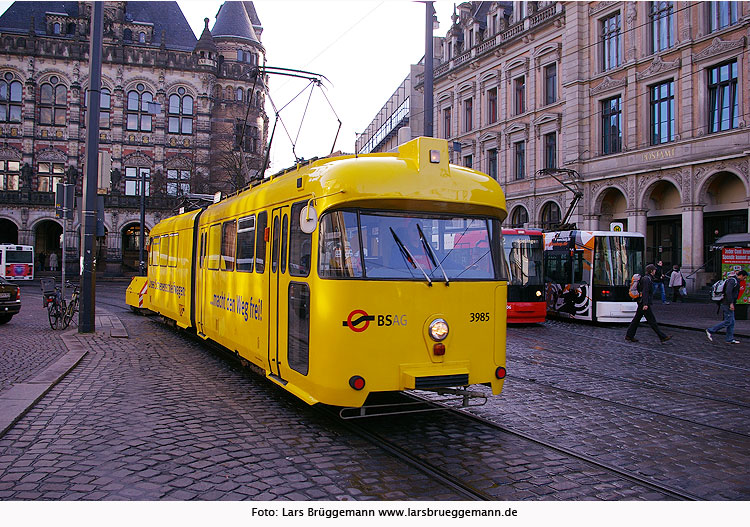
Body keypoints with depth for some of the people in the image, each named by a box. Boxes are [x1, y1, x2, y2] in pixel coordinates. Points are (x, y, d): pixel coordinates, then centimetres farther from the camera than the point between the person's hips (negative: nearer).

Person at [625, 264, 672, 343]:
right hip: (644, 303, -10)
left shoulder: (646, 278, 18)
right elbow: (645, 292, -23)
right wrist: (645, 304, -28)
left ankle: (629, 336, 12)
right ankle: (662, 337, 0)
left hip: (641, 303, 10)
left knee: (636, 319, 10)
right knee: (652, 321, -5)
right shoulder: (647, 279, -14)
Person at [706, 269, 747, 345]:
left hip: (728, 304, 11)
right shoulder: (733, 280, -15)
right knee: (728, 321, -8)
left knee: (731, 322, 10)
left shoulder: (736, 281, 18)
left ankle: (730, 339, 13)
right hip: (727, 304, -11)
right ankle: (710, 331, -3)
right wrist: (731, 303, -27)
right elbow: (728, 292, -25)